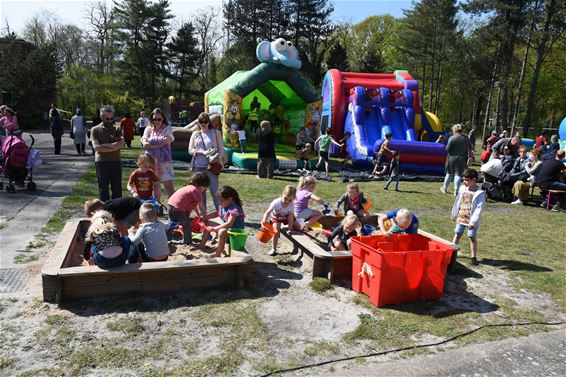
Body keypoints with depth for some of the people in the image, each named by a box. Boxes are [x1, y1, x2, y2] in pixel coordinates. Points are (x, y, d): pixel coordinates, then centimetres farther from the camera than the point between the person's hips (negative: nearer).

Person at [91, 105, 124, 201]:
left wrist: (105, 144, -9)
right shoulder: (95, 129, 4)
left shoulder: (117, 129, 10)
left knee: (117, 189, 5)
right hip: (101, 162, -2)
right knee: (103, 189, 5)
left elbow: (121, 144, -6)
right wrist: (114, 146, -11)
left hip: (116, 161, 2)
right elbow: (96, 147, -9)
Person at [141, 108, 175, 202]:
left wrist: (151, 140, -3)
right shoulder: (148, 129, 10)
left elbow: (167, 140, -11)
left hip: (164, 161, -2)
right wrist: (160, 143, -10)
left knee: (169, 184, -6)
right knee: (155, 185, 8)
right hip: (151, 161, 3)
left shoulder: (167, 128, 5)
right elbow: (145, 144, -4)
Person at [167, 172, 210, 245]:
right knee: (187, 225, 6)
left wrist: (198, 214, 35)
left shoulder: (189, 187, 21)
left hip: (171, 204, 9)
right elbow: (201, 206, -3)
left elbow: (194, 203, 30)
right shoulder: (196, 190, -7)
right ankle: (188, 242, 13)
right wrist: (205, 216, 9)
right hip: (179, 209, -9)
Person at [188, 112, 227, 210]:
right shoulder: (195, 134, 12)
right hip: (198, 166, 3)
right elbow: (190, 150, 6)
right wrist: (202, 152, -11)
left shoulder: (215, 133, 6)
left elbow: (221, 149, 3)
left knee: (214, 190, -7)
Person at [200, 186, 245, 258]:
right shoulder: (223, 206, 3)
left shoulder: (234, 209, -25)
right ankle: (202, 245, 13)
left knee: (222, 231, -39)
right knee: (208, 224, 10)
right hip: (225, 228, 10)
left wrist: (214, 228, -32)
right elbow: (216, 213, 23)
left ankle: (218, 253, -24)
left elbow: (229, 223, -34)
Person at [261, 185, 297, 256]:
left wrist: (290, 228, -22)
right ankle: (273, 249, -4)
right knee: (276, 231, -19)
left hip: (286, 217, 3)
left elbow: (290, 217, -23)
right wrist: (264, 220, -52)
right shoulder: (276, 202, -36)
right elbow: (268, 212, -36)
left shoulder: (292, 205, -28)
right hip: (276, 217, -3)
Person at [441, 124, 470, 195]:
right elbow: (469, 149, 5)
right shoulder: (466, 138, -1)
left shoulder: (451, 138, -14)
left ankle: (444, 188, 28)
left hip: (452, 158, -2)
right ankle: (456, 190, 0)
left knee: (449, 173, 14)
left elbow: (447, 149, -12)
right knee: (458, 174, 4)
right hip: (462, 159, 2)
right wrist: (468, 157, 15)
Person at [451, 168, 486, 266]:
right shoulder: (462, 189, 1)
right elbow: (457, 202, 13)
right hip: (461, 217, 5)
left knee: (472, 237, 3)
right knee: (457, 235, 12)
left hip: (472, 220, -5)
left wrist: (472, 222, -22)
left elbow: (479, 209, -18)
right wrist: (454, 214, 20)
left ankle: (474, 257, 14)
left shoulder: (480, 193, -15)